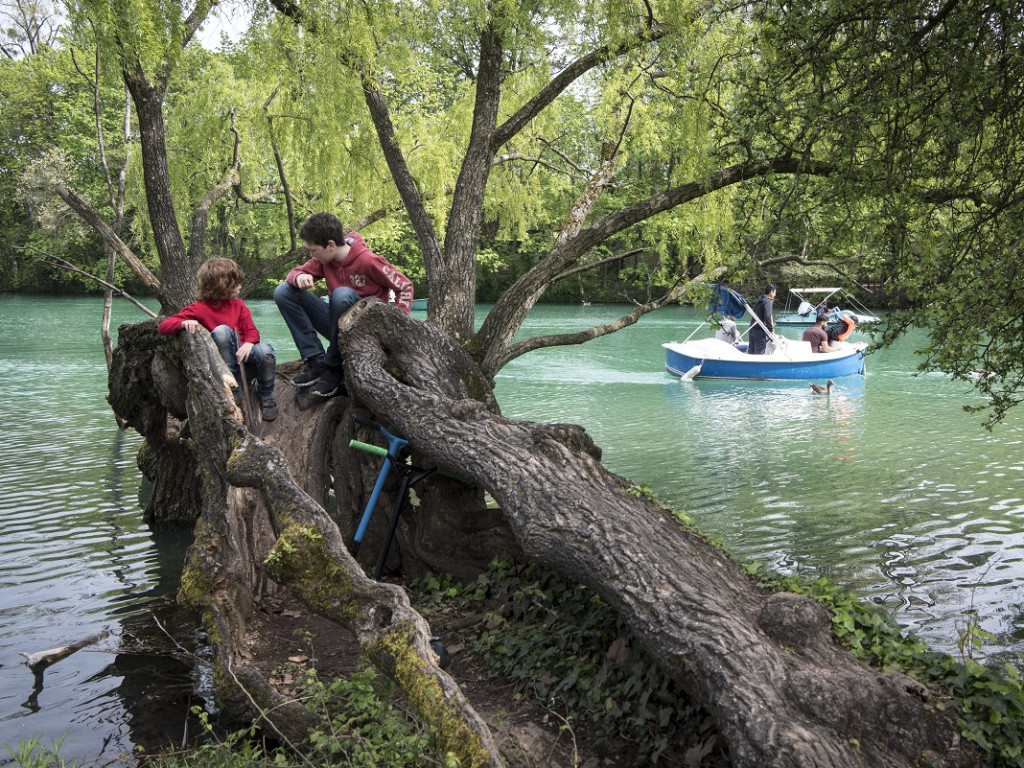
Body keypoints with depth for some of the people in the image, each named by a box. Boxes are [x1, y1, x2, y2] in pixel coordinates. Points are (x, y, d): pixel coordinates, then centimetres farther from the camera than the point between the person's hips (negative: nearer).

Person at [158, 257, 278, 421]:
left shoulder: (238, 304, 10)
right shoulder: (199, 309, -4)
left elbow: (251, 330, 1)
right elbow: (163, 327, -10)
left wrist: (248, 343, -25)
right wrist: (184, 323, -33)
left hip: (242, 358, 3)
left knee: (265, 351, -30)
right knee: (221, 330, -30)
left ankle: (266, 398, -3)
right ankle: (234, 390, -25)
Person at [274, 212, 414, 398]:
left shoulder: (368, 261, -18)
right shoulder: (324, 258, -2)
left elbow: (405, 286, -12)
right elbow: (296, 272, 4)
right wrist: (299, 278, -22)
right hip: (336, 324, 6)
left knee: (342, 294, -37)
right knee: (283, 292, -9)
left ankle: (334, 368, -20)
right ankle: (316, 361, -16)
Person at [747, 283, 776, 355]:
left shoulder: (759, 300, 17)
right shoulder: (768, 301, -9)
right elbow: (767, 317, -21)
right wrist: (771, 330, -18)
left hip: (752, 329, 8)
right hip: (760, 330, -8)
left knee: (751, 353, 12)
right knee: (760, 353, -6)